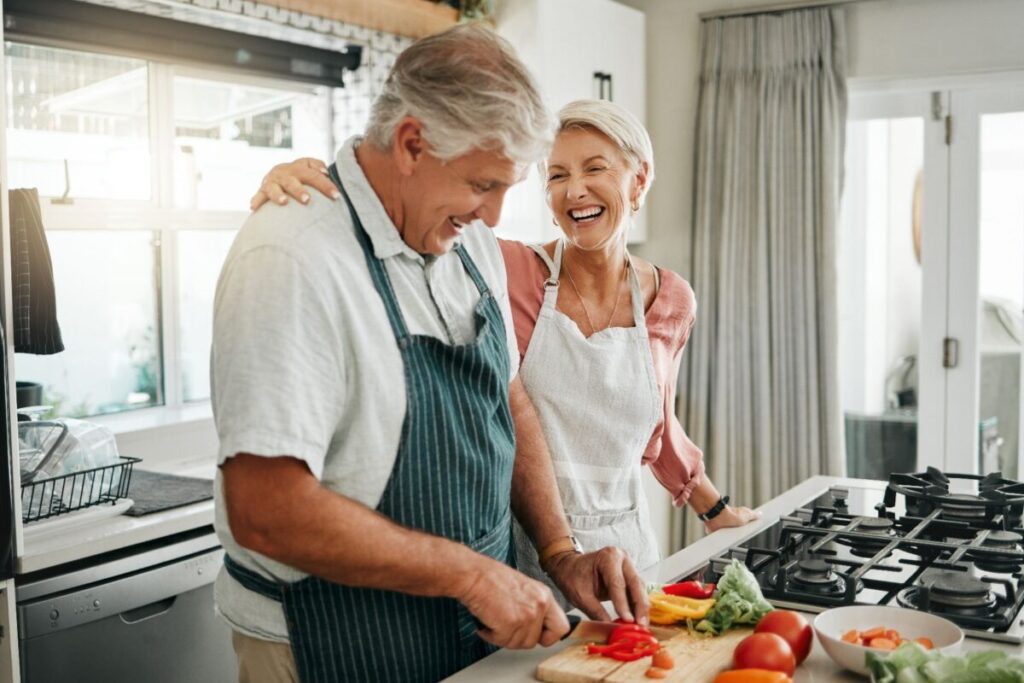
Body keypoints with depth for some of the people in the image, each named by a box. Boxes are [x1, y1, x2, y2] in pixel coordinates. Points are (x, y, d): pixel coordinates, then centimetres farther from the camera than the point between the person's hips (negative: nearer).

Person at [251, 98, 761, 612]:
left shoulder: (672, 302, 0)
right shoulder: (510, 271, -12)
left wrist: (716, 511, 24)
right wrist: (309, 177, -44)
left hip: (625, 548, 4)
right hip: (523, 552, -3)